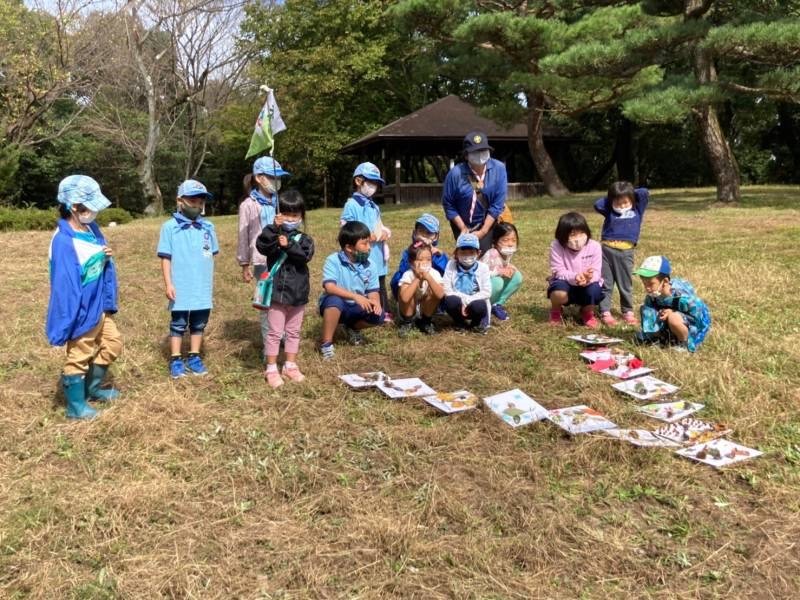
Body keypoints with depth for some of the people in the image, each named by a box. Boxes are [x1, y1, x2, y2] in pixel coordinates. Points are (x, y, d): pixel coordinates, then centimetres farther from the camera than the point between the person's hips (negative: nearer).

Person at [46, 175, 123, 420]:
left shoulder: (92, 228, 0)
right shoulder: (63, 241, -26)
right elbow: (63, 284, -26)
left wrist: (107, 257, -9)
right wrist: (65, 324, -24)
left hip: (99, 306, 9)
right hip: (82, 312, -9)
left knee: (112, 344, 23)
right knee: (79, 357, 7)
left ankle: (92, 388, 42)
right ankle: (75, 406, 25)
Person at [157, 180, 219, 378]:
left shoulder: (208, 227, 4)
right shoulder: (170, 227, -7)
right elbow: (166, 257, -6)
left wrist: (210, 282, 12)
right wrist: (168, 283, -9)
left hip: (203, 288, 4)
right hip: (181, 288, -4)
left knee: (199, 324, 13)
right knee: (178, 324, 8)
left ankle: (194, 357, 26)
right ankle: (176, 360, 18)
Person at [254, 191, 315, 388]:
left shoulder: (304, 239, 4)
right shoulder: (273, 233, -2)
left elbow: (306, 255, -15)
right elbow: (261, 246, -22)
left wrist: (289, 245, -25)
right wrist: (274, 228, -29)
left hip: (298, 292, 3)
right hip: (277, 290, -3)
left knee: (293, 331, 15)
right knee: (275, 332, 2)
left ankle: (290, 366, 27)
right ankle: (271, 369, 11)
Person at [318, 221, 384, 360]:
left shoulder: (369, 265, -5)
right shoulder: (333, 261, -19)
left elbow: (373, 291, -6)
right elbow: (329, 287, -32)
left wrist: (375, 302, -30)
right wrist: (355, 296, -41)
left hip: (355, 308, 4)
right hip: (333, 306, -4)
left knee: (378, 315, -20)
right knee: (335, 300, -38)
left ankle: (352, 327, 14)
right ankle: (326, 343, -20)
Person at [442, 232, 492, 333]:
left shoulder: (483, 268, -4)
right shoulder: (451, 265, -3)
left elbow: (487, 292, -9)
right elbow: (446, 289, -8)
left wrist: (468, 300, -19)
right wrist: (461, 301, -18)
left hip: (475, 302, 0)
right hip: (458, 305, 0)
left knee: (479, 305, -35)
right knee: (451, 301, -33)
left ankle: (477, 323, 4)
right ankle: (460, 322, 1)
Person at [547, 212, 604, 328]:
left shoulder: (594, 246, -15)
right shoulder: (556, 246, -19)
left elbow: (596, 273, -17)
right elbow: (558, 272, -20)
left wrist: (589, 277, -43)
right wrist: (575, 277, -40)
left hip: (588, 285, 2)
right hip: (566, 284, -1)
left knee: (594, 290, -33)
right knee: (559, 291, -36)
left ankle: (587, 313, 6)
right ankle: (556, 311, 4)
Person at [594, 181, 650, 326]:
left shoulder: (637, 210, 10)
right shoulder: (609, 211, 11)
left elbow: (644, 193, 2)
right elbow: (597, 205, -2)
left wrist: (630, 193, 13)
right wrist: (610, 198, 9)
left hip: (626, 251, 0)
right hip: (607, 249, 0)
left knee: (626, 284, 10)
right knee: (605, 283, 2)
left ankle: (628, 312, 19)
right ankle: (605, 313, 6)